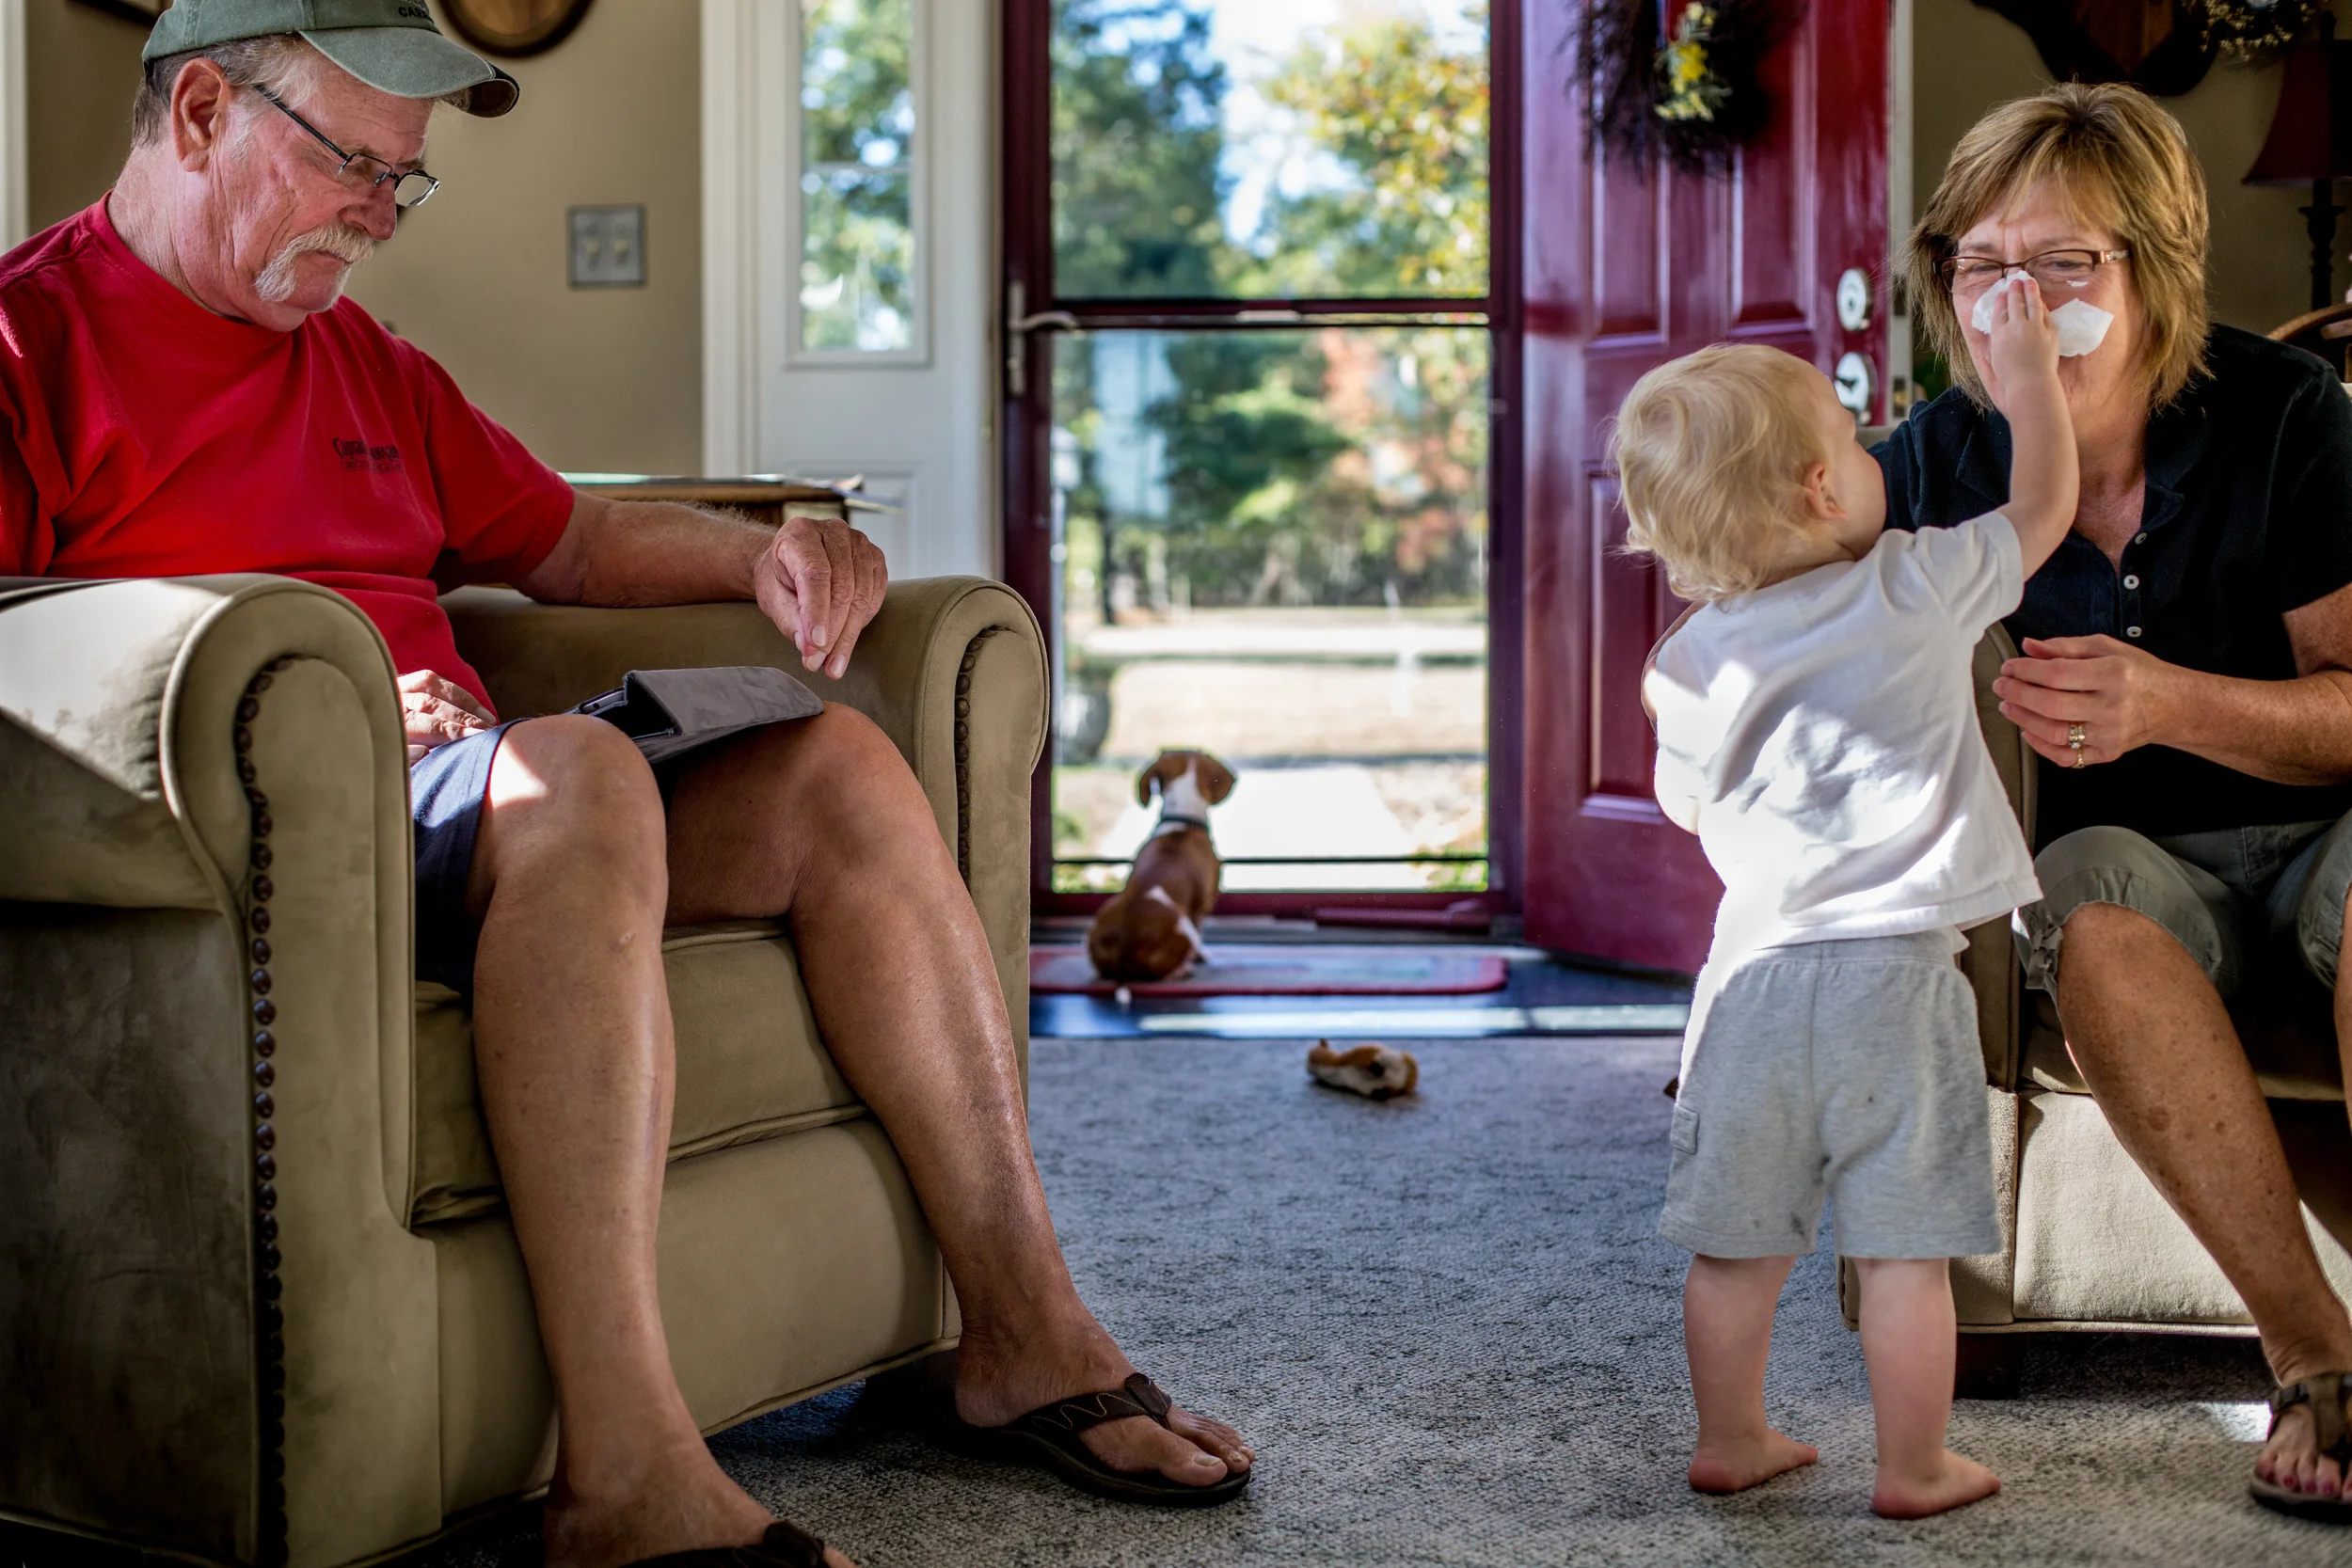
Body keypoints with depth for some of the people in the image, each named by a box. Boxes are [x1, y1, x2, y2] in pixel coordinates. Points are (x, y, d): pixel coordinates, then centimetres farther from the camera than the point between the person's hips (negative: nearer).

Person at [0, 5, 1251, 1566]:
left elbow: (570, 543, 32)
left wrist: (761, 553, 12)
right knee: (580, 770, -35)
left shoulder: (368, 364, 28)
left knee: (836, 765, -7)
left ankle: (1027, 1329, -9)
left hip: (473, 813, 8)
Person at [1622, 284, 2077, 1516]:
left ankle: (1731, 1443, 27)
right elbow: (2043, 505, 9)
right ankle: (1914, 1468, 16)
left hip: (1755, 973, 3)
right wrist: (2027, 368, 20)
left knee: (1738, 1239, 13)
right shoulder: (1918, 592, -6)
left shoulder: (1688, 665, 1)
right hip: (1895, 974, -3)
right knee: (1904, 1245, 6)